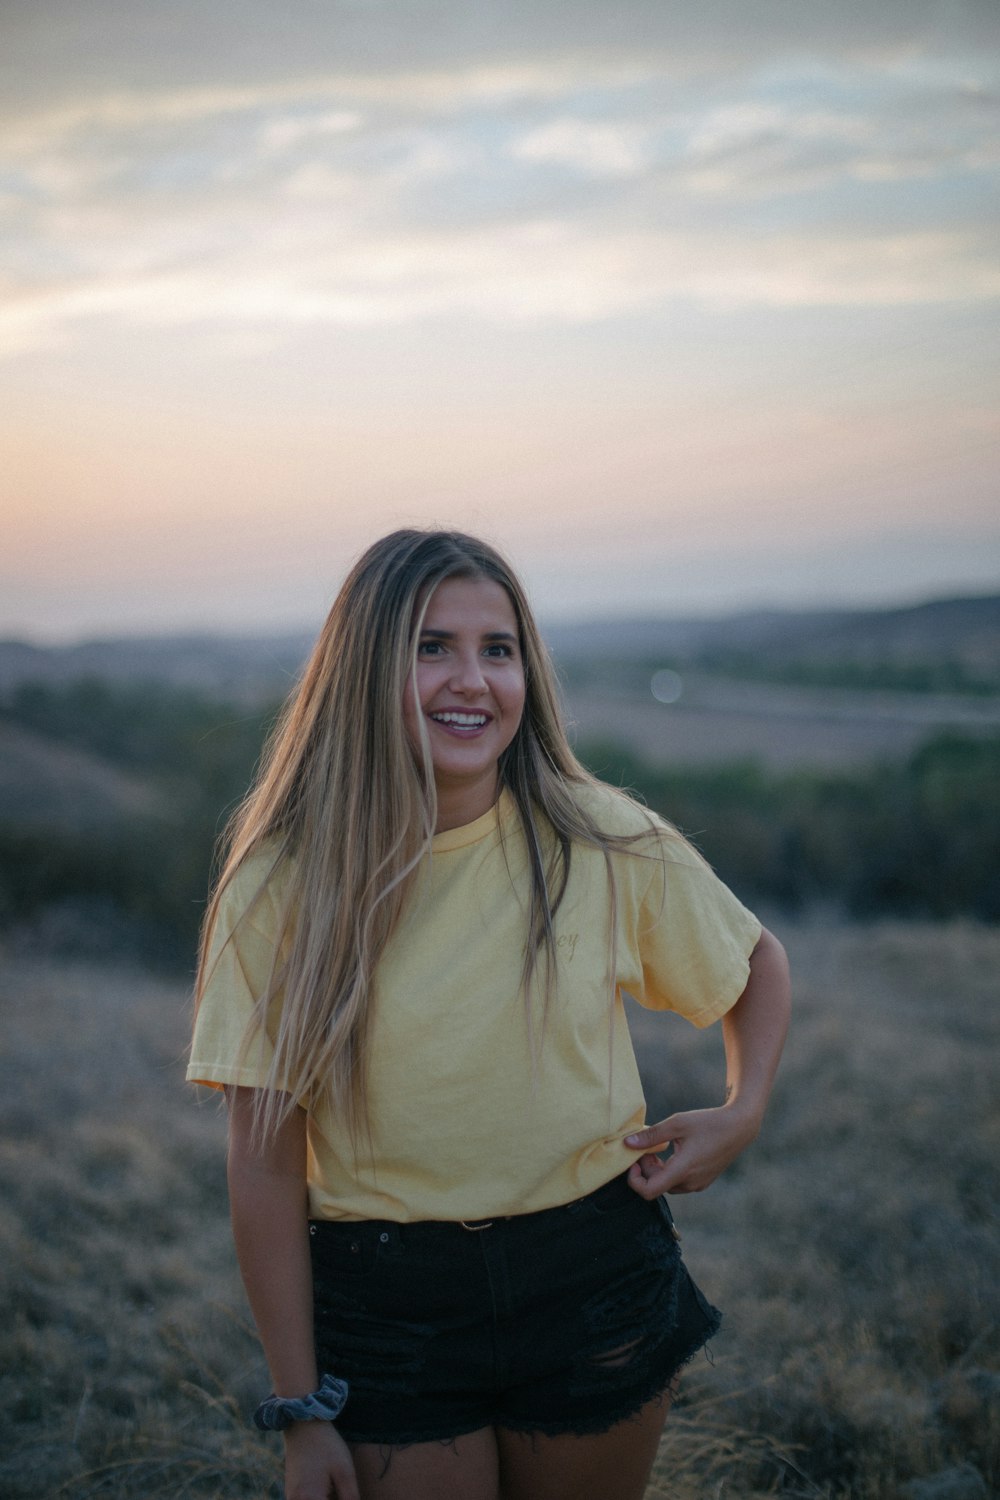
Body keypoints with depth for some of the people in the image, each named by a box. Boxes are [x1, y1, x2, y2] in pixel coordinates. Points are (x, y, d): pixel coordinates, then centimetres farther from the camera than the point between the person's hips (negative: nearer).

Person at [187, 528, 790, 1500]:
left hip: (595, 1283, 2)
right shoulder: (285, 886, -11)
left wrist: (742, 1112, -4)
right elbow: (265, 1163, -9)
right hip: (385, 1303, -1)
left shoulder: (609, 846, -8)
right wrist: (301, 1410, -8)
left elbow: (756, 962, 12)